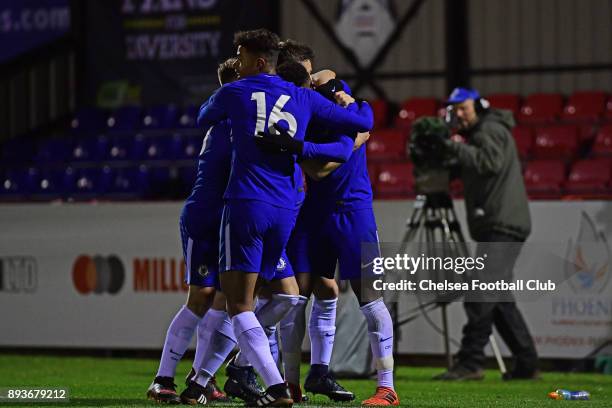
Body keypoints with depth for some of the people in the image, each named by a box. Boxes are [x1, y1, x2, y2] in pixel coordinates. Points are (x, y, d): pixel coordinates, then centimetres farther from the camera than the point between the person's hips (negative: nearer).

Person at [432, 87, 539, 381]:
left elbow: (489, 162, -21)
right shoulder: (476, 135, 26)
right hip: (495, 227, 11)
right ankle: (526, 363, 14)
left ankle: (470, 362, -23)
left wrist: (454, 147, -15)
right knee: (499, 299, 12)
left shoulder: (491, 129, -4)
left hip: (503, 225, -11)